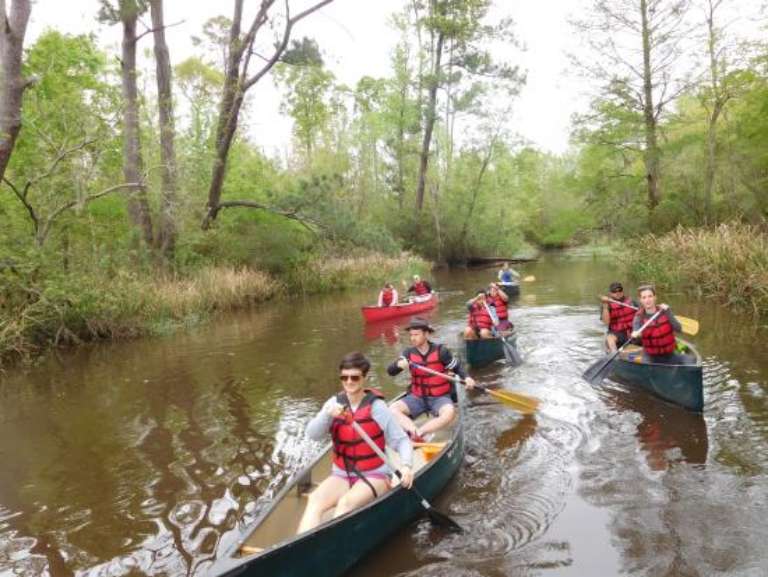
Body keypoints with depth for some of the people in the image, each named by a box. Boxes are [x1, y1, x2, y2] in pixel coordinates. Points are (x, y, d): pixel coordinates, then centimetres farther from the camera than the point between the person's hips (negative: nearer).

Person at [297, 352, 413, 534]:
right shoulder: (335, 403, 1)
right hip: (341, 475, 4)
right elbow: (313, 434, -8)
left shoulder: (377, 407, -9)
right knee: (315, 501, -24)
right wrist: (327, 415, -27)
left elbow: (401, 440, -6)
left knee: (346, 503, -31)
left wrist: (405, 465, -25)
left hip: (374, 476, -3)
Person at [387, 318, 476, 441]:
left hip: (440, 397, -3)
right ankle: (415, 431, -39)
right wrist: (399, 364, -32)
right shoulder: (409, 353, -1)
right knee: (392, 409, -21)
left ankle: (416, 435, -37)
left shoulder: (441, 351, -9)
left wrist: (466, 377, -18)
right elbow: (390, 371, -9)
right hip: (417, 397, 3)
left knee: (449, 412, -35)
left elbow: (457, 367, 3)